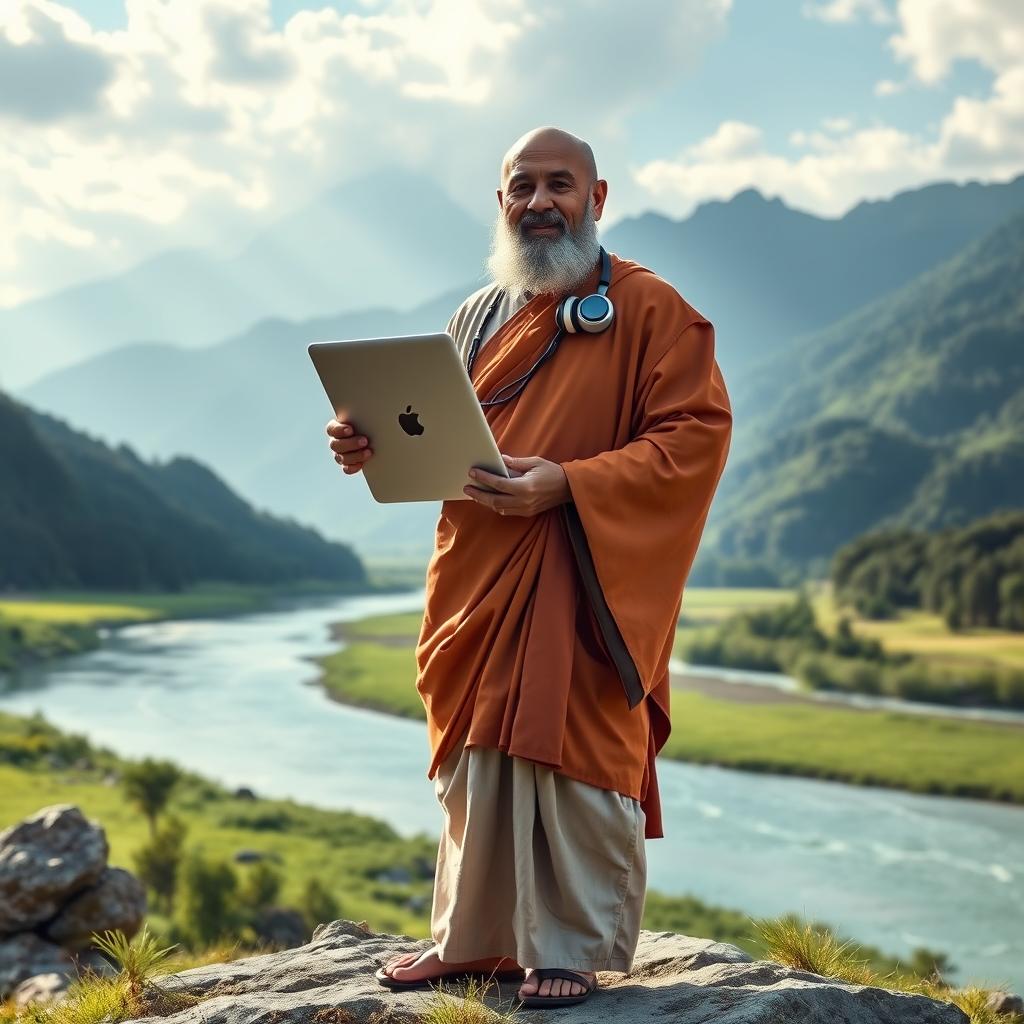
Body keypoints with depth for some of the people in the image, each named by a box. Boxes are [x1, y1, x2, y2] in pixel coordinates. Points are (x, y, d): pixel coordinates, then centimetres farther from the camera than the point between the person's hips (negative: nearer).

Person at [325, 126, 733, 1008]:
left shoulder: (649, 310, -4)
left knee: (572, 764, -3)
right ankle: (473, 940, 23)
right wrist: (376, 443, -1)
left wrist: (568, 485, -22)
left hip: (583, 584, -6)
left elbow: (694, 437, -12)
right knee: (476, 763, 11)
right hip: (480, 581, 6)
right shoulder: (482, 317, 15)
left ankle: (575, 949, 11)